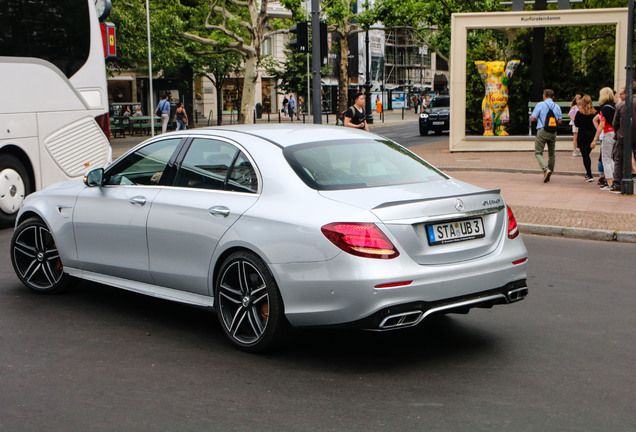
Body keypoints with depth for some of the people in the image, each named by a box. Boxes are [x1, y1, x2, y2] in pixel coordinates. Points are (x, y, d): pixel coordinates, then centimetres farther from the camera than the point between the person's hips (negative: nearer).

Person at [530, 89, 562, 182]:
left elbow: (532, 118, -4)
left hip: (542, 131, -4)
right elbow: (559, 121, 7)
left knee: (538, 153, -2)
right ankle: (549, 174, 17)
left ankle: (546, 169, -24)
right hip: (553, 132, 4)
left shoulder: (540, 105, -4)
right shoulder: (557, 107, 7)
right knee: (552, 154, 14)